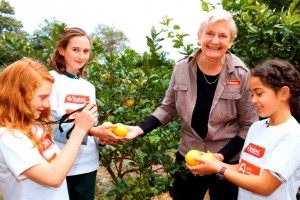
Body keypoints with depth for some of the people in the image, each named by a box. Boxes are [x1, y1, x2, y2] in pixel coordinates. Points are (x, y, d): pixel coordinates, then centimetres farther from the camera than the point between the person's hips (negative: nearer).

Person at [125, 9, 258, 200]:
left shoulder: (241, 75, -14)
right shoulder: (182, 68, -9)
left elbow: (248, 125, -7)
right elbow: (168, 108, 2)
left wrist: (223, 156, -16)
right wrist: (141, 129, -11)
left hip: (228, 162, -2)